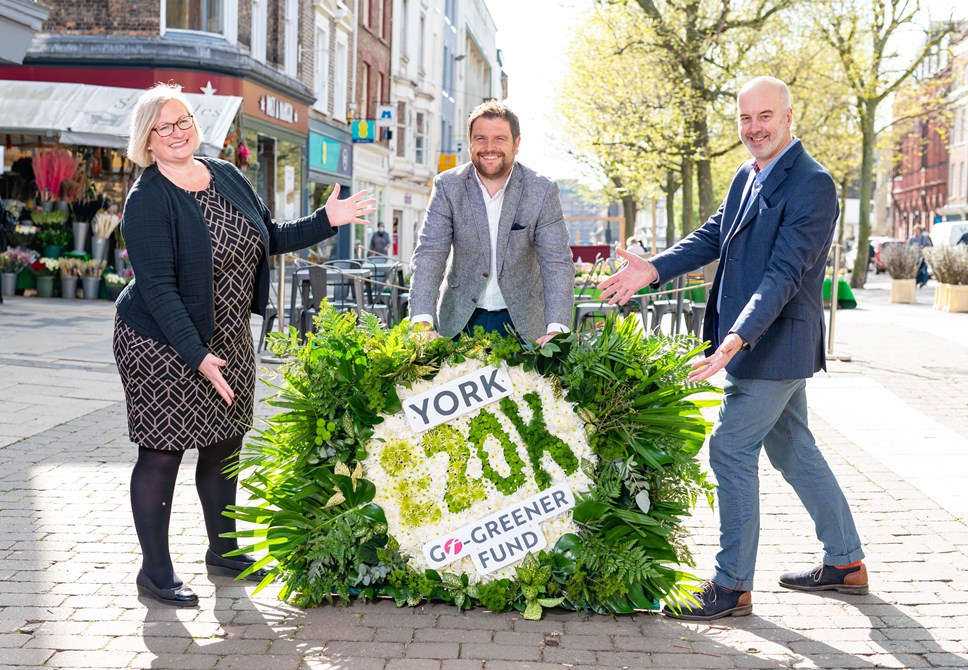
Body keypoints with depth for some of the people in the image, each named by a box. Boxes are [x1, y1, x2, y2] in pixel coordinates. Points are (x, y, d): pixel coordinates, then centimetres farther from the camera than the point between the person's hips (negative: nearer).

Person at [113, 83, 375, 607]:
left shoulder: (227, 177, 5)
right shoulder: (147, 200, -16)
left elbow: (270, 238, 15)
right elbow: (157, 287, -22)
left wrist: (325, 221, 2)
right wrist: (197, 356, -27)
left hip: (227, 341, 7)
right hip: (163, 344, -7)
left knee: (224, 444, 15)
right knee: (163, 452, -2)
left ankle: (223, 550, 32)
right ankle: (155, 572, 11)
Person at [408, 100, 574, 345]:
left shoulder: (542, 191, -7)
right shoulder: (448, 186, -5)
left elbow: (557, 262, -13)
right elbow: (429, 253, -12)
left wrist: (556, 330, -28)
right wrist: (422, 322, -27)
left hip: (521, 322, 0)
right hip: (460, 320, 0)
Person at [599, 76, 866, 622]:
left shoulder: (812, 185, -19)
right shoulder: (747, 177, 11)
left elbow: (783, 275, -27)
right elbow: (713, 237, 11)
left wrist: (737, 339, -36)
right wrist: (654, 270, -3)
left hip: (775, 345, -10)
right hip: (764, 346, 10)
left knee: (731, 450, -7)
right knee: (792, 449, 17)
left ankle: (732, 587, 4)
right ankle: (846, 563, 31)